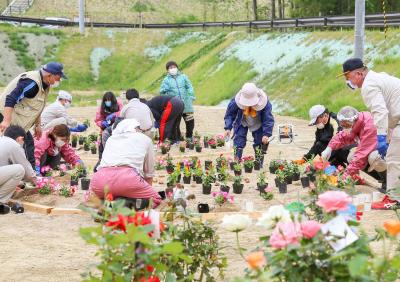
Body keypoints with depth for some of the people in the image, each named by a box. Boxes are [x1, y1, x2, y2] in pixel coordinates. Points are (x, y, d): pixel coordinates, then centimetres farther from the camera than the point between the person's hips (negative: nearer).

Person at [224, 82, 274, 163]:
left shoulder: (264, 103, -32)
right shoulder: (236, 101, -30)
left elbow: (269, 119, -25)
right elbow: (230, 114, -14)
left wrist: (266, 134, -33)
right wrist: (228, 128, -24)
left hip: (258, 125, 0)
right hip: (242, 123, 0)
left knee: (259, 144, -2)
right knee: (238, 142, -11)